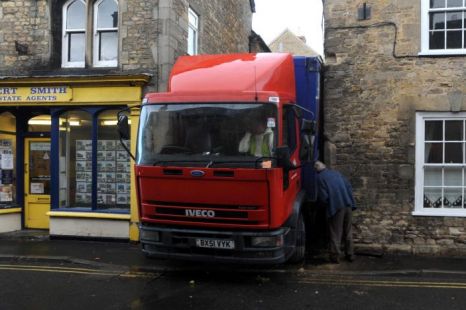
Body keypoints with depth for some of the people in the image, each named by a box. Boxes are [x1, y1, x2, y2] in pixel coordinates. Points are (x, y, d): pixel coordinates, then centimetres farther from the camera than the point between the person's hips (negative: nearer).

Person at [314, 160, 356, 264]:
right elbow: (349, 186, 13)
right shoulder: (336, 173, 13)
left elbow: (323, 196, -9)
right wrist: (350, 202, 17)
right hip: (348, 205, 5)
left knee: (335, 233, 5)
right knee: (348, 231, 17)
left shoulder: (319, 178, -4)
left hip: (336, 207, -5)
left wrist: (327, 204, 11)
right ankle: (350, 255, 23)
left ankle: (335, 256, 8)